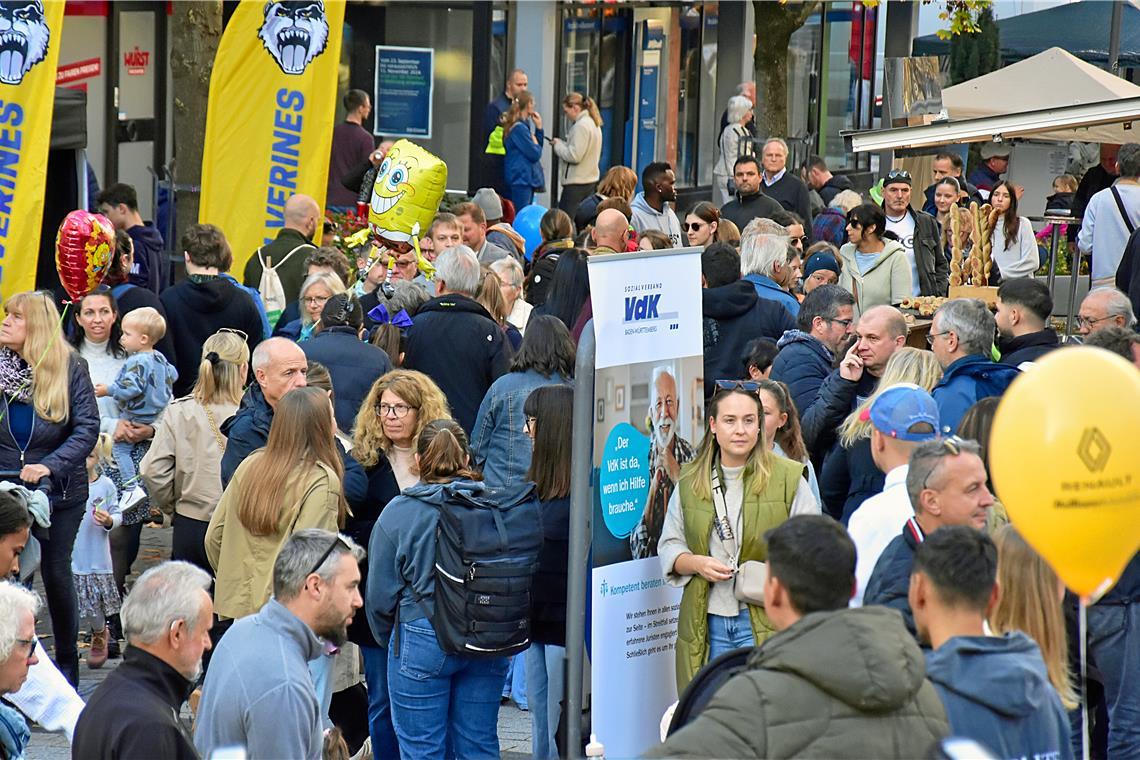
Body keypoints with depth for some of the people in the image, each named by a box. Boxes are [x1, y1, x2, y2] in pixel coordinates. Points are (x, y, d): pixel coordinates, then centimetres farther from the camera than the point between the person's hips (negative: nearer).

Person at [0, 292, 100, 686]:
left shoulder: (68, 368, -8)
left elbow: (88, 428, -12)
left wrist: (50, 466, -24)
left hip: (60, 492, -2)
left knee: (56, 575, 6)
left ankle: (67, 665, 21)